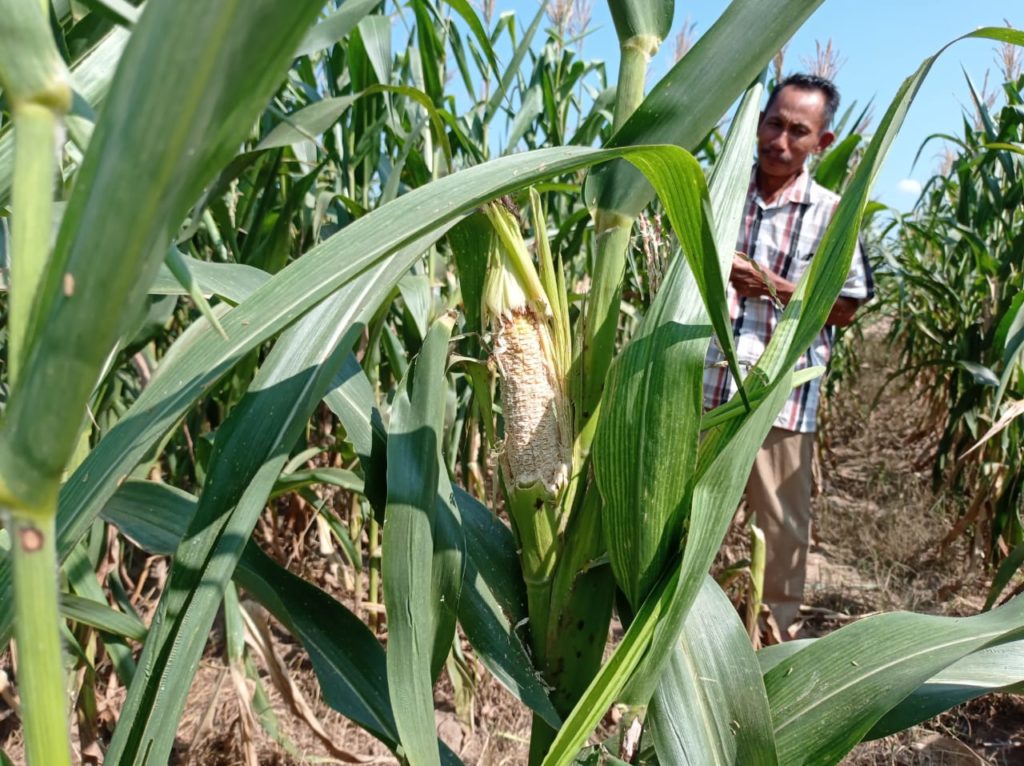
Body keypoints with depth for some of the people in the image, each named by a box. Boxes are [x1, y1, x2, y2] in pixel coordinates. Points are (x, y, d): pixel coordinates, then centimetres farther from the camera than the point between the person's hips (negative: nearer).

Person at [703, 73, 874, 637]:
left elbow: (845, 310, -2)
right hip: (704, 385, 3)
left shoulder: (831, 214, -1)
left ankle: (778, 630, 28)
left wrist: (774, 287, -14)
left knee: (782, 522, 8)